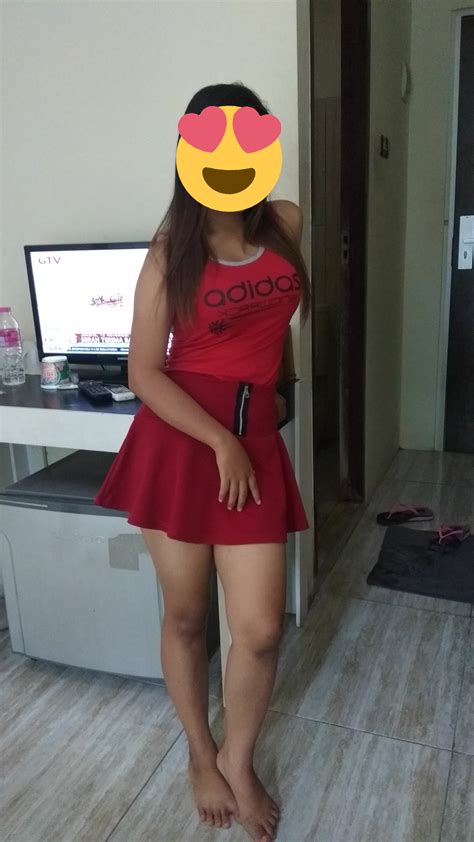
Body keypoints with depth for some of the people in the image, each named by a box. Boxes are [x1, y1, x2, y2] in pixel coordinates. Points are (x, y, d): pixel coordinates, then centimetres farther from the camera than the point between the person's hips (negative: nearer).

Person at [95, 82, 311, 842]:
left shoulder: (288, 224, 6)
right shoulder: (171, 254, -4)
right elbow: (144, 373, -7)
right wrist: (220, 442, -15)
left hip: (256, 440, 3)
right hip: (180, 442, -2)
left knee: (260, 630, 2)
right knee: (186, 616, 12)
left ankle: (239, 762, 32)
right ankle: (200, 754, 39)